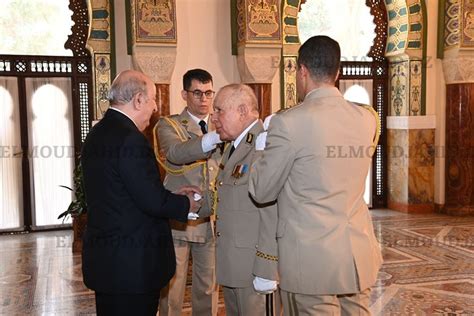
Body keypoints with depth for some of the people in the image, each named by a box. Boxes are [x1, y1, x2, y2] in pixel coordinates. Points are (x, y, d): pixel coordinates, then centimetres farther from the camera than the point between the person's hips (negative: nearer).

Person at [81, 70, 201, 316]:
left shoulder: (96, 134, 10)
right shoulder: (130, 138, -20)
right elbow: (153, 201, -22)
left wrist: (172, 196, 11)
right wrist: (186, 204, -3)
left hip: (102, 257, 10)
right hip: (132, 263, -9)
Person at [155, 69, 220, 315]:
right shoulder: (168, 125, -2)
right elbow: (176, 153, -24)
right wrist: (217, 136, -37)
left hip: (212, 220, 4)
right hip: (177, 219, -3)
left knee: (209, 286, 13)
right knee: (172, 285, 7)